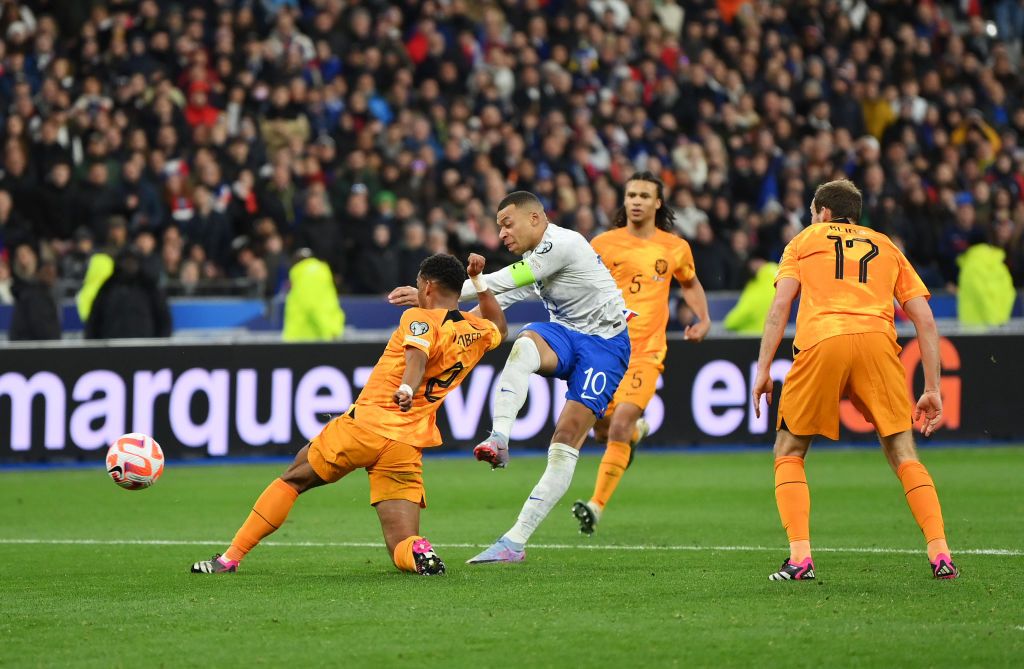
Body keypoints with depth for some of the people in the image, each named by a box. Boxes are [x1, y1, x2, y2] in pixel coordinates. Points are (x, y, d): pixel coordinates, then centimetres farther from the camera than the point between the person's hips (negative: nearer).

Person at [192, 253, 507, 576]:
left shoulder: (420, 318, -4)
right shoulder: (479, 332, 15)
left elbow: (418, 355, -26)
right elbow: (499, 328, 40)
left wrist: (407, 389, -44)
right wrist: (479, 282, 38)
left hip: (366, 424, -4)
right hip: (408, 448, 4)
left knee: (292, 479, 16)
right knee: (402, 548, 5)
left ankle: (230, 558, 14)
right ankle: (420, 553, -31)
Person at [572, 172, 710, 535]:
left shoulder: (675, 248, 5)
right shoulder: (603, 244, 1)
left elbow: (690, 283, 25)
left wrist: (703, 319, 10)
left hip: (646, 352, -2)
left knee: (619, 426, -18)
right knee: (603, 430, 7)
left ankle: (597, 505, -16)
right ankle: (636, 431, 44)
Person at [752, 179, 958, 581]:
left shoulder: (804, 241, 25)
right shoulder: (886, 247, 29)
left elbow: (780, 305, 9)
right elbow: (925, 320, 20)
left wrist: (763, 370, 7)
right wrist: (932, 390, 20)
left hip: (821, 343, -2)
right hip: (878, 340, 2)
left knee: (789, 453, 12)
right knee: (902, 453, 11)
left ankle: (800, 557, -3)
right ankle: (940, 553, -3)